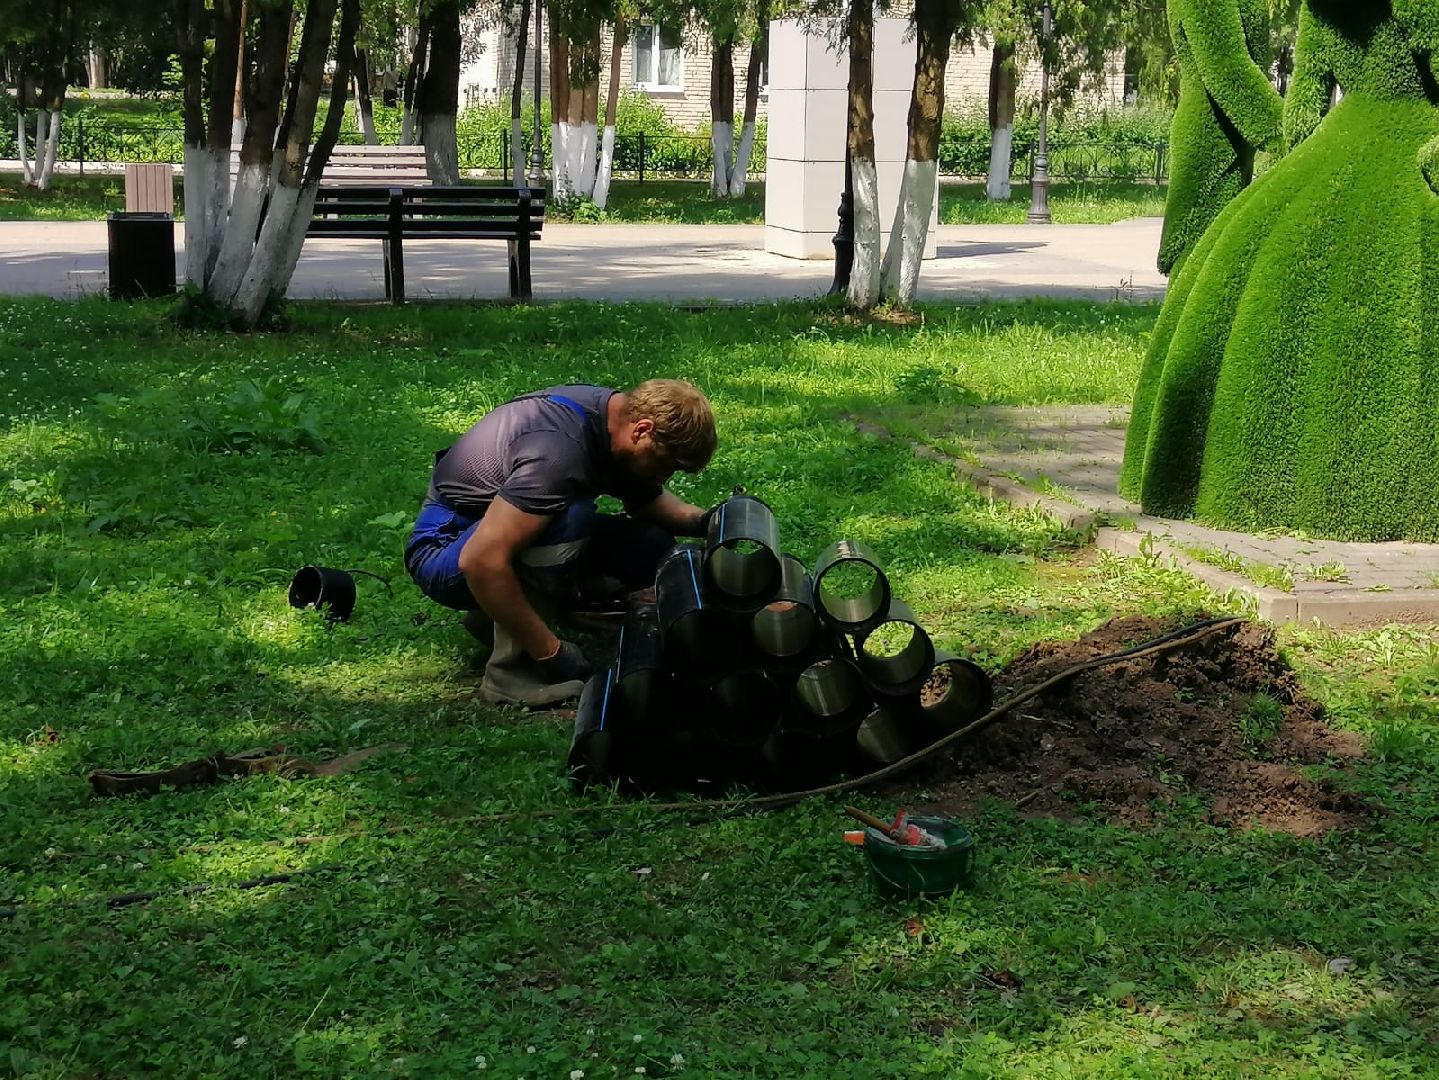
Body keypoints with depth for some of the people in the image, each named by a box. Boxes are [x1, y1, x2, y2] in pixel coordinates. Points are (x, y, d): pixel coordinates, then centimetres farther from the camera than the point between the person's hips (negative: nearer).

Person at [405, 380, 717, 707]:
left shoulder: (618, 409, -4)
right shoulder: (561, 449, -32)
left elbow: (648, 502, 17)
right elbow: (480, 561, -38)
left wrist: (704, 521, -4)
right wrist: (550, 652, -31)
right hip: (445, 552, -9)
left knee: (651, 547, -4)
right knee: (571, 514, -33)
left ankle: (494, 615, 9)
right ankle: (512, 669, -23)